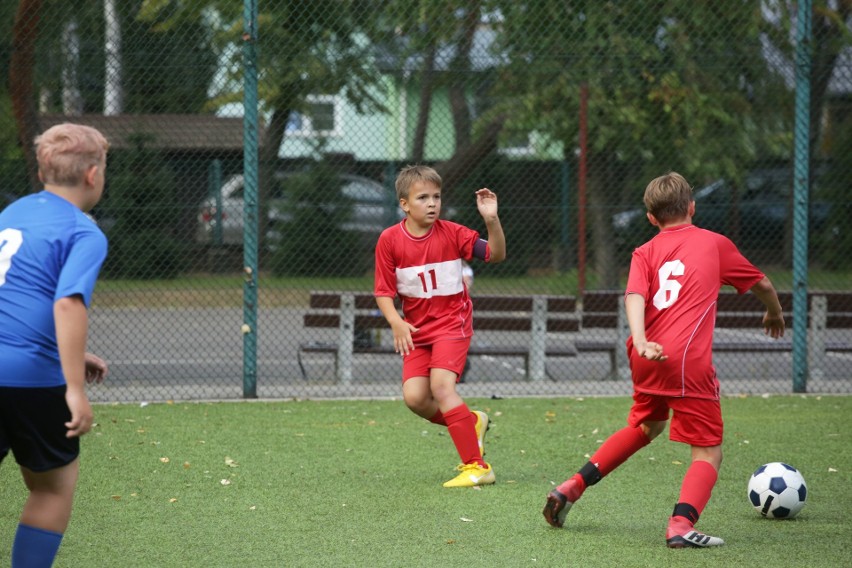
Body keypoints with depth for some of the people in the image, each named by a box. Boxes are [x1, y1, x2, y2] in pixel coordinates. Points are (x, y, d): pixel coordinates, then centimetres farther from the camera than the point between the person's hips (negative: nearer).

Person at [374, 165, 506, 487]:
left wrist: (491, 220, -25)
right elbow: (383, 291, -3)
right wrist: (396, 322, -21)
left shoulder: (452, 233, -9)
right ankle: (471, 423, 19)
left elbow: (496, 255, -9)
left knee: (441, 385, -23)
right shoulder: (390, 240, -7)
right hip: (417, 330, 3)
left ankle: (476, 466, -21)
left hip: (452, 322, -3)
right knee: (414, 397, -10)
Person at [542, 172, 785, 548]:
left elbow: (634, 296, -5)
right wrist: (775, 313, 45)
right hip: (688, 361, -5)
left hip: (646, 358, 5)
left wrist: (641, 341, -19)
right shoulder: (715, 244, 13)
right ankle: (682, 524, -24)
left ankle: (572, 488, 27)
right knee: (708, 452, 0)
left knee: (646, 426, 31)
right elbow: (762, 284, 24)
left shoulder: (645, 253, 15)